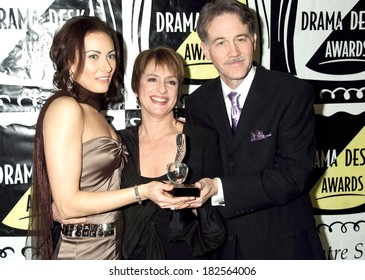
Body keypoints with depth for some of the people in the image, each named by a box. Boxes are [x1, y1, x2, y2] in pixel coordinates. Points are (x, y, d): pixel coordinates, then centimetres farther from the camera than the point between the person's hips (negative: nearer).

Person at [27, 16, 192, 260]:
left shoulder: (95, 111, 11)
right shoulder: (65, 108, -14)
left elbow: (104, 187, 5)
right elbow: (67, 205, -18)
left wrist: (161, 187, -1)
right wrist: (141, 192, -19)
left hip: (112, 248, 8)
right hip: (83, 254, -8)